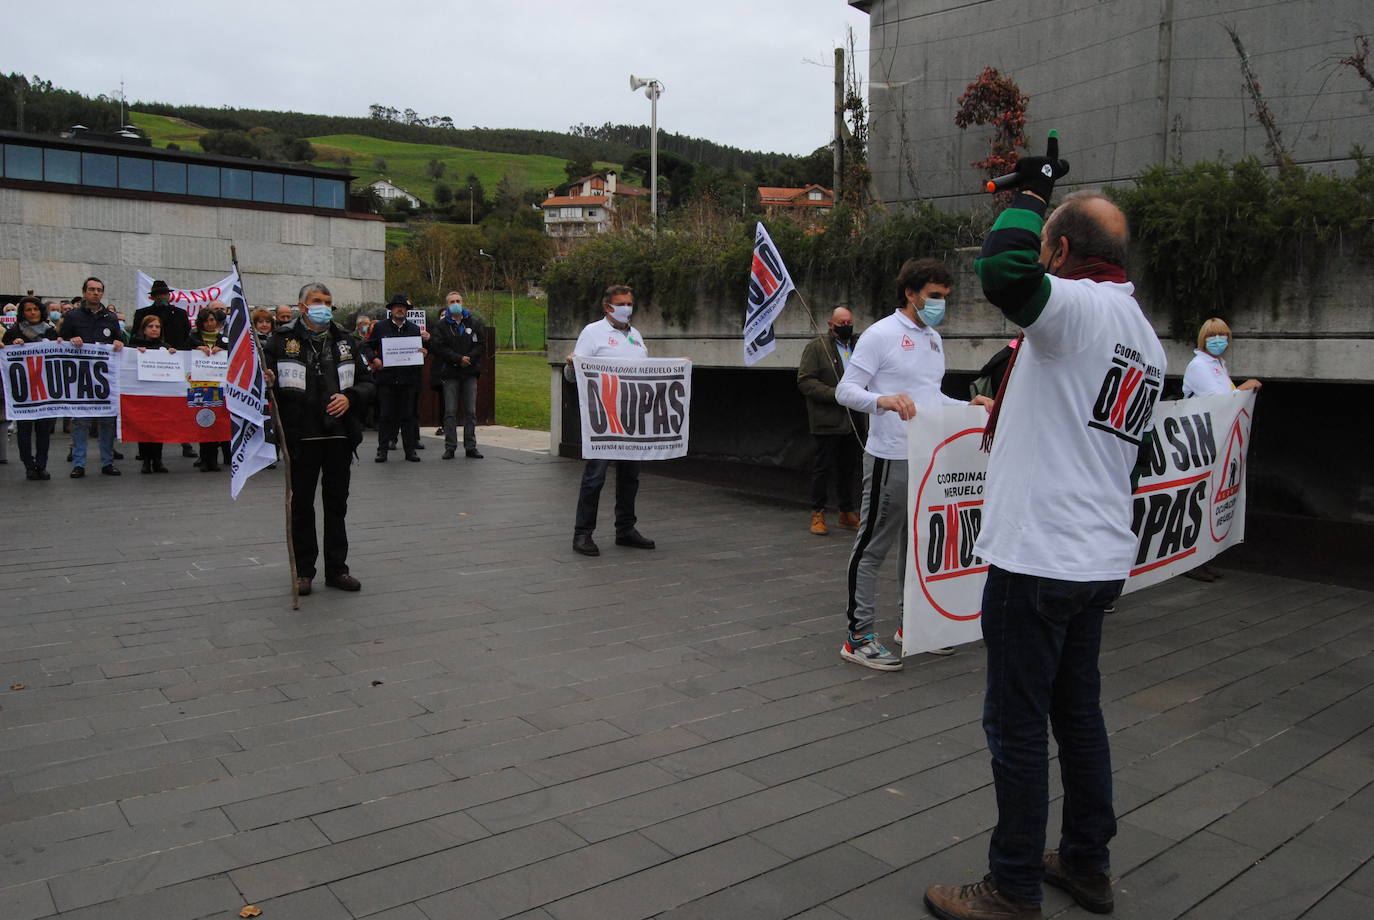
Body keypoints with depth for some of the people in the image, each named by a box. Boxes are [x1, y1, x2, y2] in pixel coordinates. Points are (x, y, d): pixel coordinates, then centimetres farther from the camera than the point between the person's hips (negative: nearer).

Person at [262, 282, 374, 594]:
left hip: (339, 434, 3)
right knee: (301, 505, 5)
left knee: (337, 504, 10)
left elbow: (367, 382, 13)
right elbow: (267, 378, 4)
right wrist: (269, 382, -19)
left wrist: (350, 397, -7)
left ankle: (337, 569, 19)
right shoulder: (282, 340, 1)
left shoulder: (346, 341, 11)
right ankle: (303, 571, 16)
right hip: (301, 436, -3)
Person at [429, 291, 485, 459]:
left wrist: (469, 358, -10)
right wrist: (459, 359, -14)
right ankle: (450, 447, 4)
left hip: (470, 372, 2)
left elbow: (481, 343, 4)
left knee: (471, 412, 4)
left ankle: (471, 447, 10)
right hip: (450, 374, -2)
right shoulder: (440, 325, 3)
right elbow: (438, 347, -7)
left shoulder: (474, 323, 9)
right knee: (450, 412, -1)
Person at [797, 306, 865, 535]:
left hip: (853, 420, 5)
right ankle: (818, 514, 11)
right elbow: (804, 380, -10)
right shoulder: (816, 347, -3)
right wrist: (835, 395, -18)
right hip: (826, 421, -5)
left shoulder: (859, 345, 15)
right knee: (823, 468, 1)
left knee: (850, 468, 11)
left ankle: (848, 513, 22)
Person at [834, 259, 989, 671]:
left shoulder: (933, 339, 16)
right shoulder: (881, 334, -10)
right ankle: (858, 636, 3)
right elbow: (845, 390, -15)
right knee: (872, 547, -3)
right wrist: (883, 400, -33)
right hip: (890, 458, -9)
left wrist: (968, 406, 10)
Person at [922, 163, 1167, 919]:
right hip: (1102, 557, 10)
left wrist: (1030, 193, -15)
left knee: (1017, 723, 1)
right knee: (1078, 710, 20)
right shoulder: (1148, 339, 15)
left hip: (1039, 557, -10)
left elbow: (1004, 270, -34)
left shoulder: (1081, 307, -13)